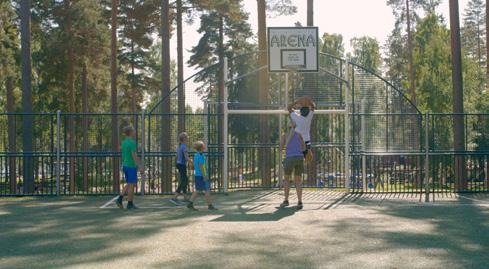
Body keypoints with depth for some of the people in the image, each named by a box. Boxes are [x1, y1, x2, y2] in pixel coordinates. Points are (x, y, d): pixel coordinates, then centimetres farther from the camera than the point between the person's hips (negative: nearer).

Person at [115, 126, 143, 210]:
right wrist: (140, 166, -20)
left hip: (125, 166, 9)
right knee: (132, 185, -1)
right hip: (132, 166, -9)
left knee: (129, 185, 15)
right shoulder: (132, 142, -16)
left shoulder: (124, 142, 12)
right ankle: (130, 204, 3)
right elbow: (134, 156, -22)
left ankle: (119, 199, 4)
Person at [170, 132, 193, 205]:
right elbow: (186, 158, -22)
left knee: (185, 180, 18)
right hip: (182, 165, -9)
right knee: (183, 181, -6)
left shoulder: (179, 146, 10)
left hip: (179, 164, 9)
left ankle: (185, 197, 26)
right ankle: (174, 198, -10)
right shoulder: (184, 146, -18)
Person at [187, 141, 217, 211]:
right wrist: (204, 176, -19)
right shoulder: (201, 156, -17)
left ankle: (190, 204, 9)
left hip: (197, 175, 9)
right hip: (202, 176, -9)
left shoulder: (196, 155, 12)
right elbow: (201, 167, -21)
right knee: (207, 190, 0)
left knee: (197, 190, 12)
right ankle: (210, 205, 6)